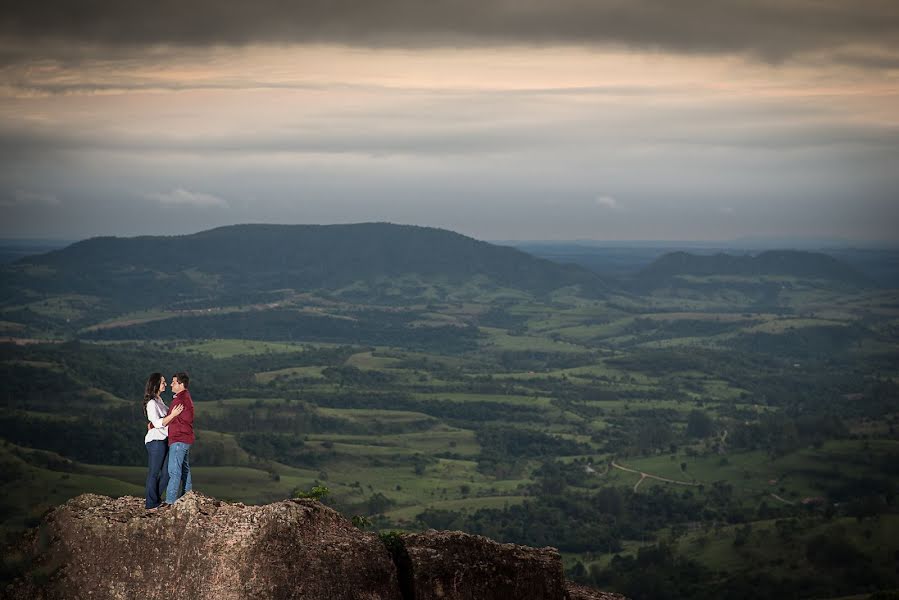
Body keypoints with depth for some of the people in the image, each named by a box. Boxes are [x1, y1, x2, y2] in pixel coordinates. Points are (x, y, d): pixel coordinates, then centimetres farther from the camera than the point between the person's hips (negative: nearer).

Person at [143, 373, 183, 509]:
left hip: (164, 440, 9)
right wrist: (173, 414, -26)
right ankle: (151, 503, 5)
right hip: (155, 440, -9)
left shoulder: (158, 400, 15)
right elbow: (158, 423, -20)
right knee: (154, 472, -1)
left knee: (166, 472, 11)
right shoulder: (151, 403, -14)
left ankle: (155, 498, 22)